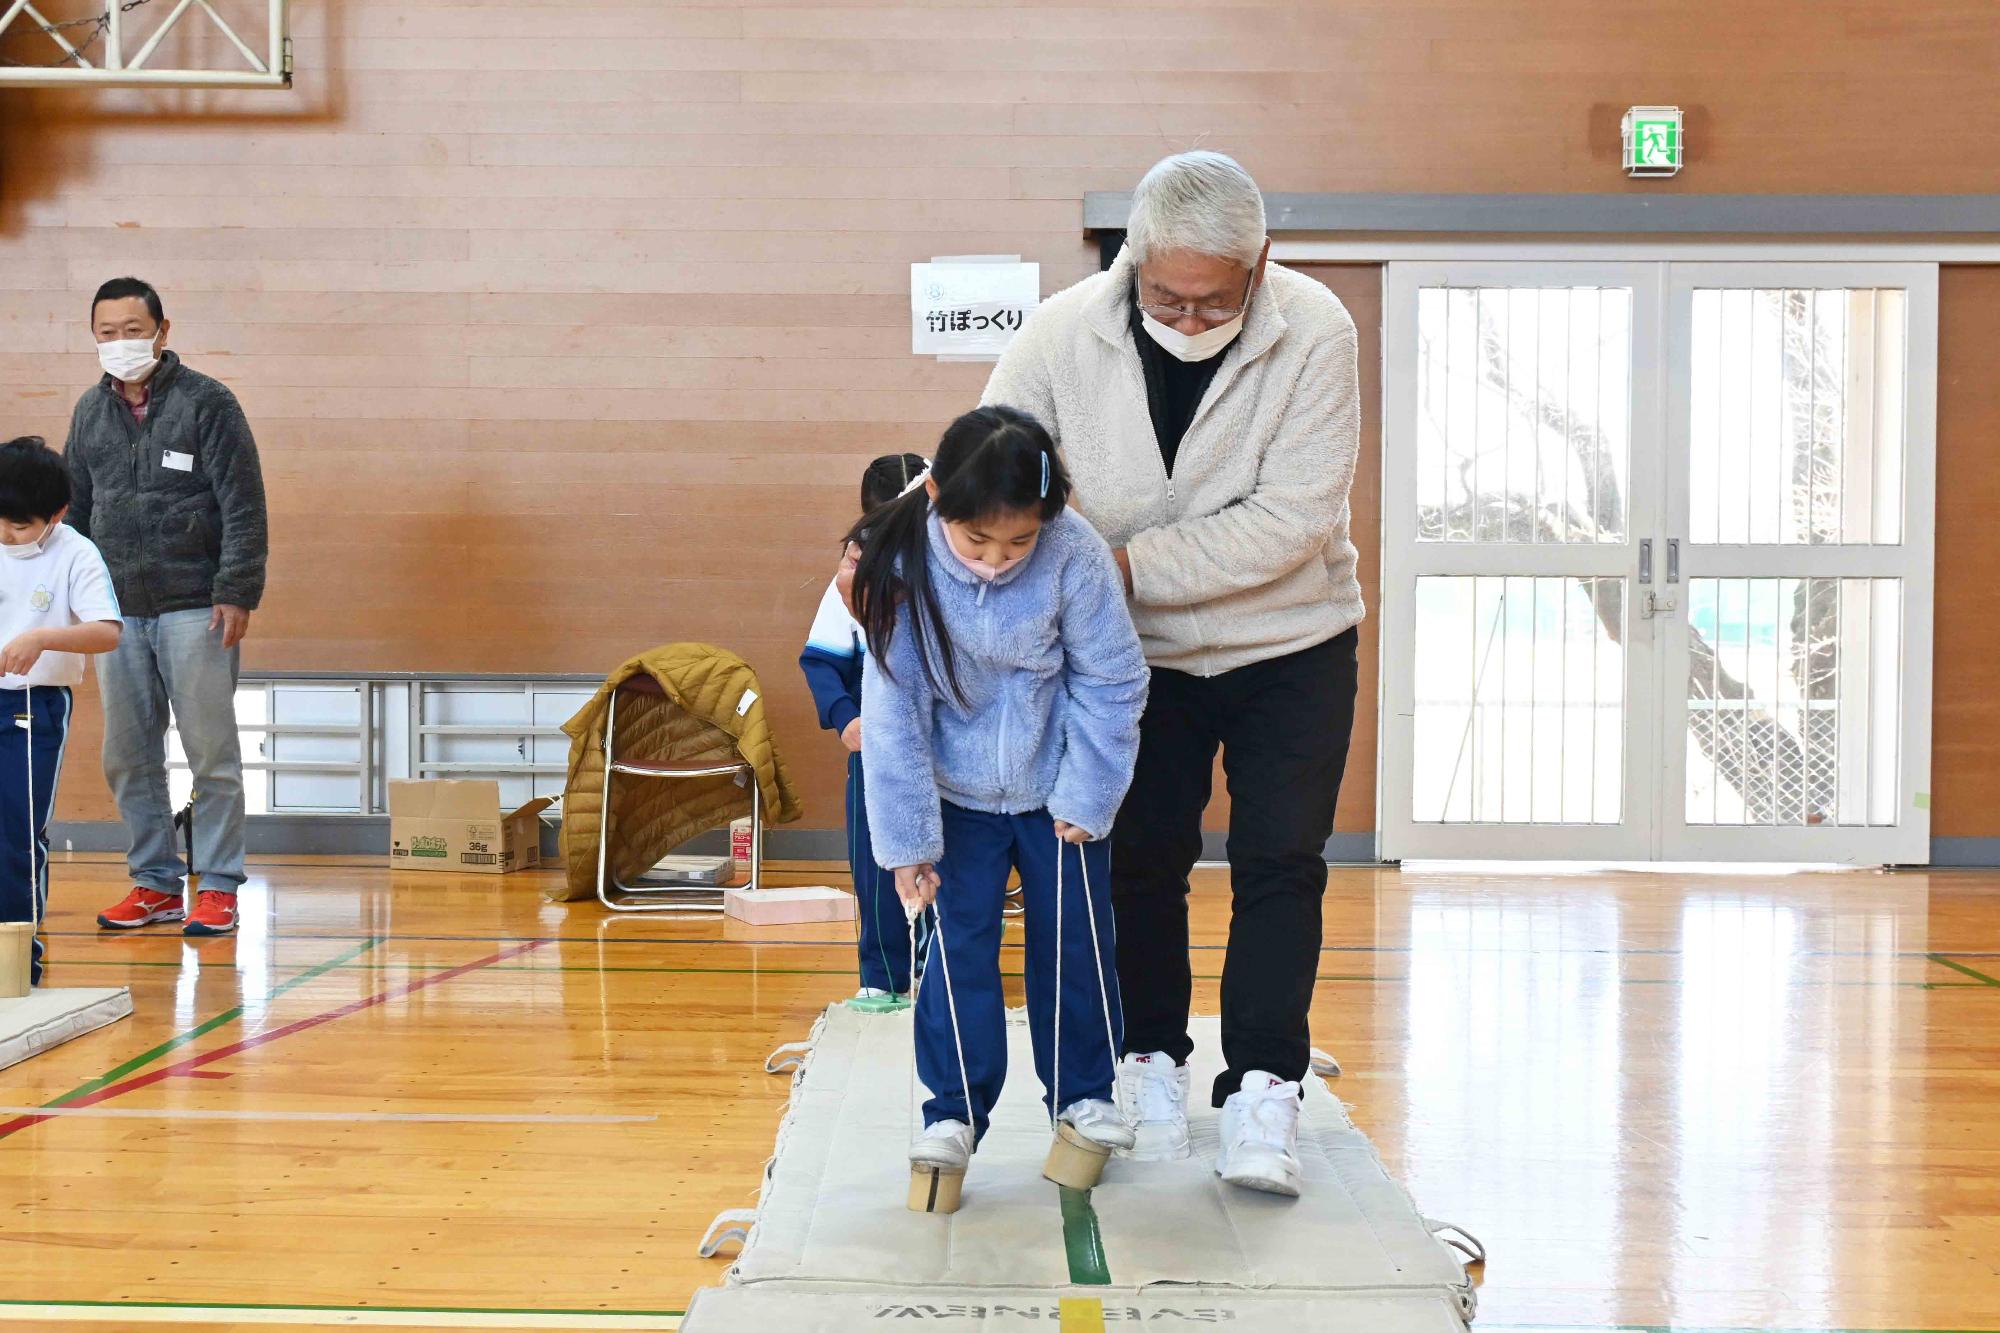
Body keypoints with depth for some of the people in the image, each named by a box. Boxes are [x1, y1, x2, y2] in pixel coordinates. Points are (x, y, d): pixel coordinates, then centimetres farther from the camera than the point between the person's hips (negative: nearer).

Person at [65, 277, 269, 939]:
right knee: (127, 758, 8)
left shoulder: (207, 403, -4)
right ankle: (155, 883, 19)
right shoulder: (90, 412, 12)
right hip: (117, 612, 5)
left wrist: (236, 594, -14)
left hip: (194, 608, -5)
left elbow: (244, 507, -7)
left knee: (212, 754, -1)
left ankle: (219, 886, 8)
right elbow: (74, 508, 18)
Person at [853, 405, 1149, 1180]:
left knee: (1075, 940, 9)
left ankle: (1084, 1094, 27)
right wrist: (907, 839, -13)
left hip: (1059, 789, 0)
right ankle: (954, 1111, 14)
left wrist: (1085, 798, -8)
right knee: (958, 947, 0)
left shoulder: (1075, 556, -25)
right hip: (958, 794, 0)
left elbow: (1110, 686, -12)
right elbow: (894, 711, -15)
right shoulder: (903, 565, -23)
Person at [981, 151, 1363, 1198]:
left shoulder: (1313, 333, -22)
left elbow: (1289, 520, -26)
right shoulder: (1066, 333, -17)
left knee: (1280, 863, -4)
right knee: (1141, 858, 8)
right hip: (1142, 650, 2)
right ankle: (1150, 1062, 25)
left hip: (1290, 644, -1)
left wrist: (1126, 565, -29)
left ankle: (1263, 1091, 2)